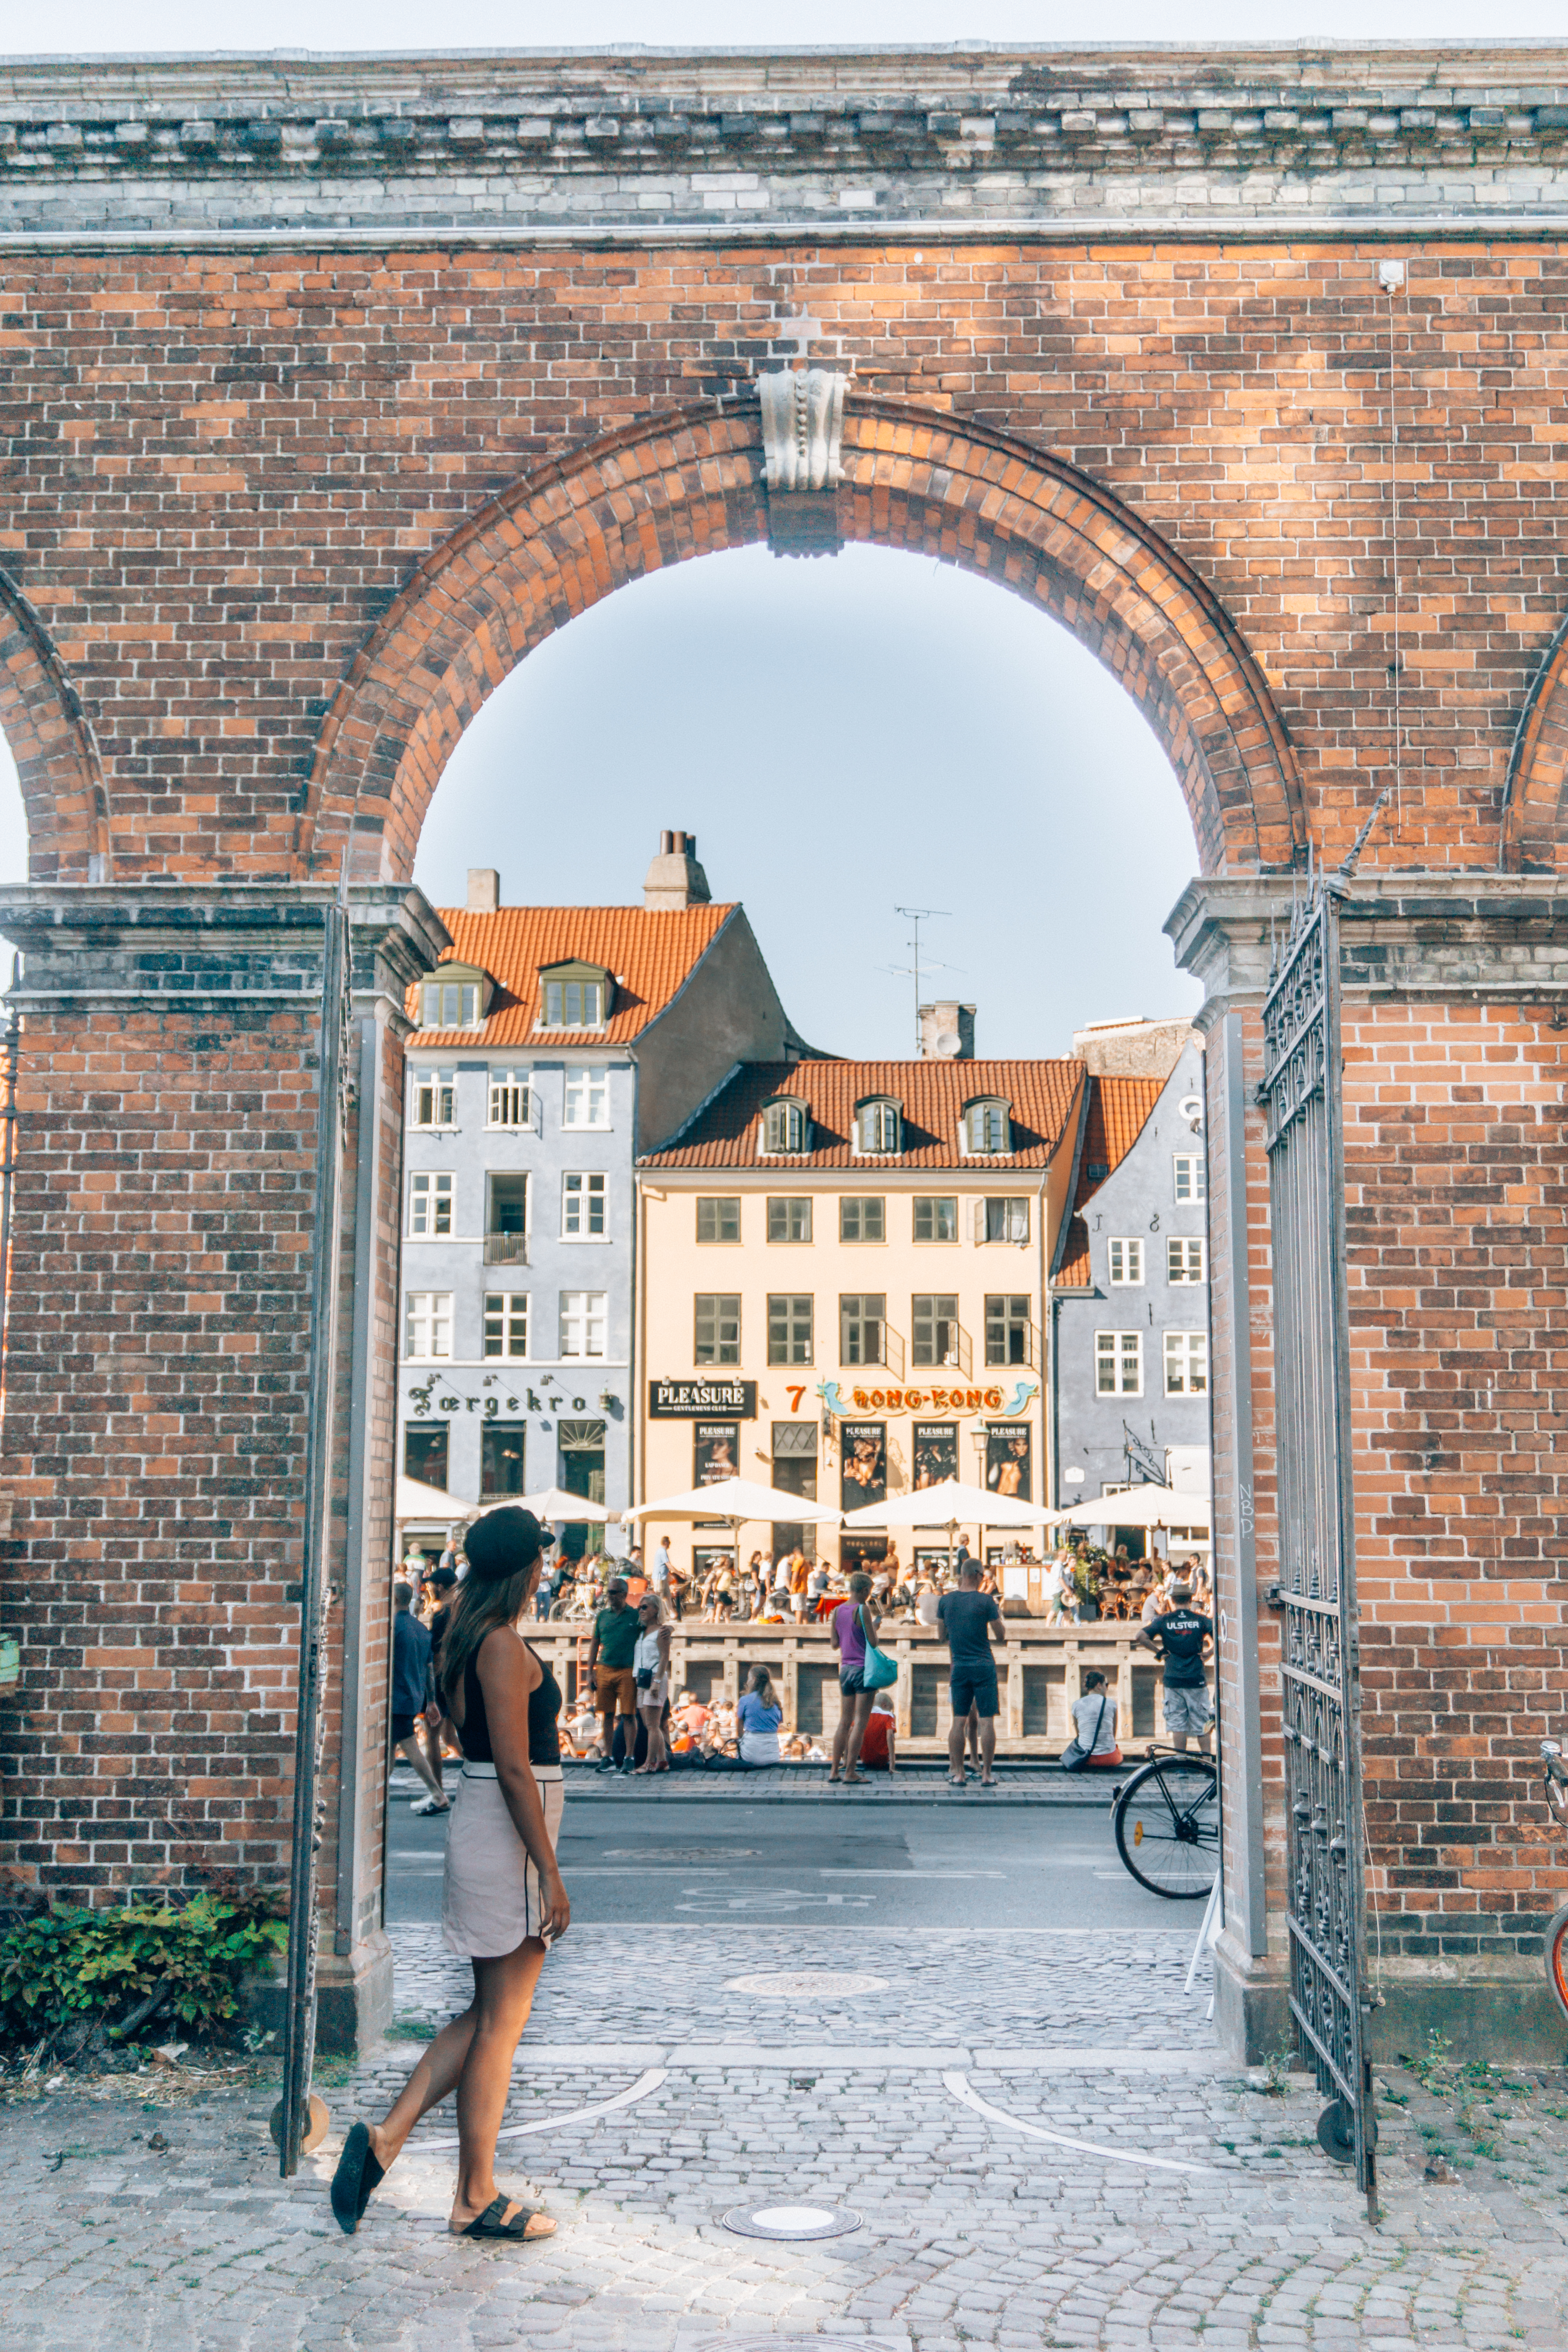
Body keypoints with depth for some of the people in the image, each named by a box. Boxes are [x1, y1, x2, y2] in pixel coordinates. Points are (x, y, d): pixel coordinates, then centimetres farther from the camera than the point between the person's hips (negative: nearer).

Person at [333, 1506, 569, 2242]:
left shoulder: (468, 1634, 9)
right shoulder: (504, 1647, -18)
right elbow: (514, 1768, -20)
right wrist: (550, 1873, -18)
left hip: (481, 1824, 10)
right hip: (509, 1835, -10)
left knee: (489, 2013, 17)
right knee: (501, 2019, 1)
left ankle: (388, 2134, 13)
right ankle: (477, 2198, 10)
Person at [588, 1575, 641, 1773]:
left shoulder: (636, 1616, 4)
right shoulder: (602, 1616, 12)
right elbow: (594, 1644, 15)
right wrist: (590, 1671, 8)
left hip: (627, 1671, -3)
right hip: (605, 1670, 3)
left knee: (629, 1715, -4)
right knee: (608, 1715, 4)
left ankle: (628, 1758, 1)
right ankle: (609, 1758, 9)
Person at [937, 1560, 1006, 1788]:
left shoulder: (946, 1600, 3)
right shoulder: (986, 1601, -8)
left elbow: (941, 1633, 15)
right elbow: (1001, 1636, -3)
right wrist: (999, 1617, 16)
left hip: (959, 1667, 3)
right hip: (984, 1666, -3)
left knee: (959, 1721, 6)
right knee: (987, 1720, 0)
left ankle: (958, 1773, 6)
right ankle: (986, 1774, -1)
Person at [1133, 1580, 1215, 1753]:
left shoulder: (1164, 1621, 0)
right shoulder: (1201, 1620, 1)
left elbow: (1139, 1637, -9)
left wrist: (1159, 1651, 2)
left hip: (1173, 1680, 0)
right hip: (1196, 1680, 0)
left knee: (1177, 1725, 4)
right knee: (1202, 1725, 10)